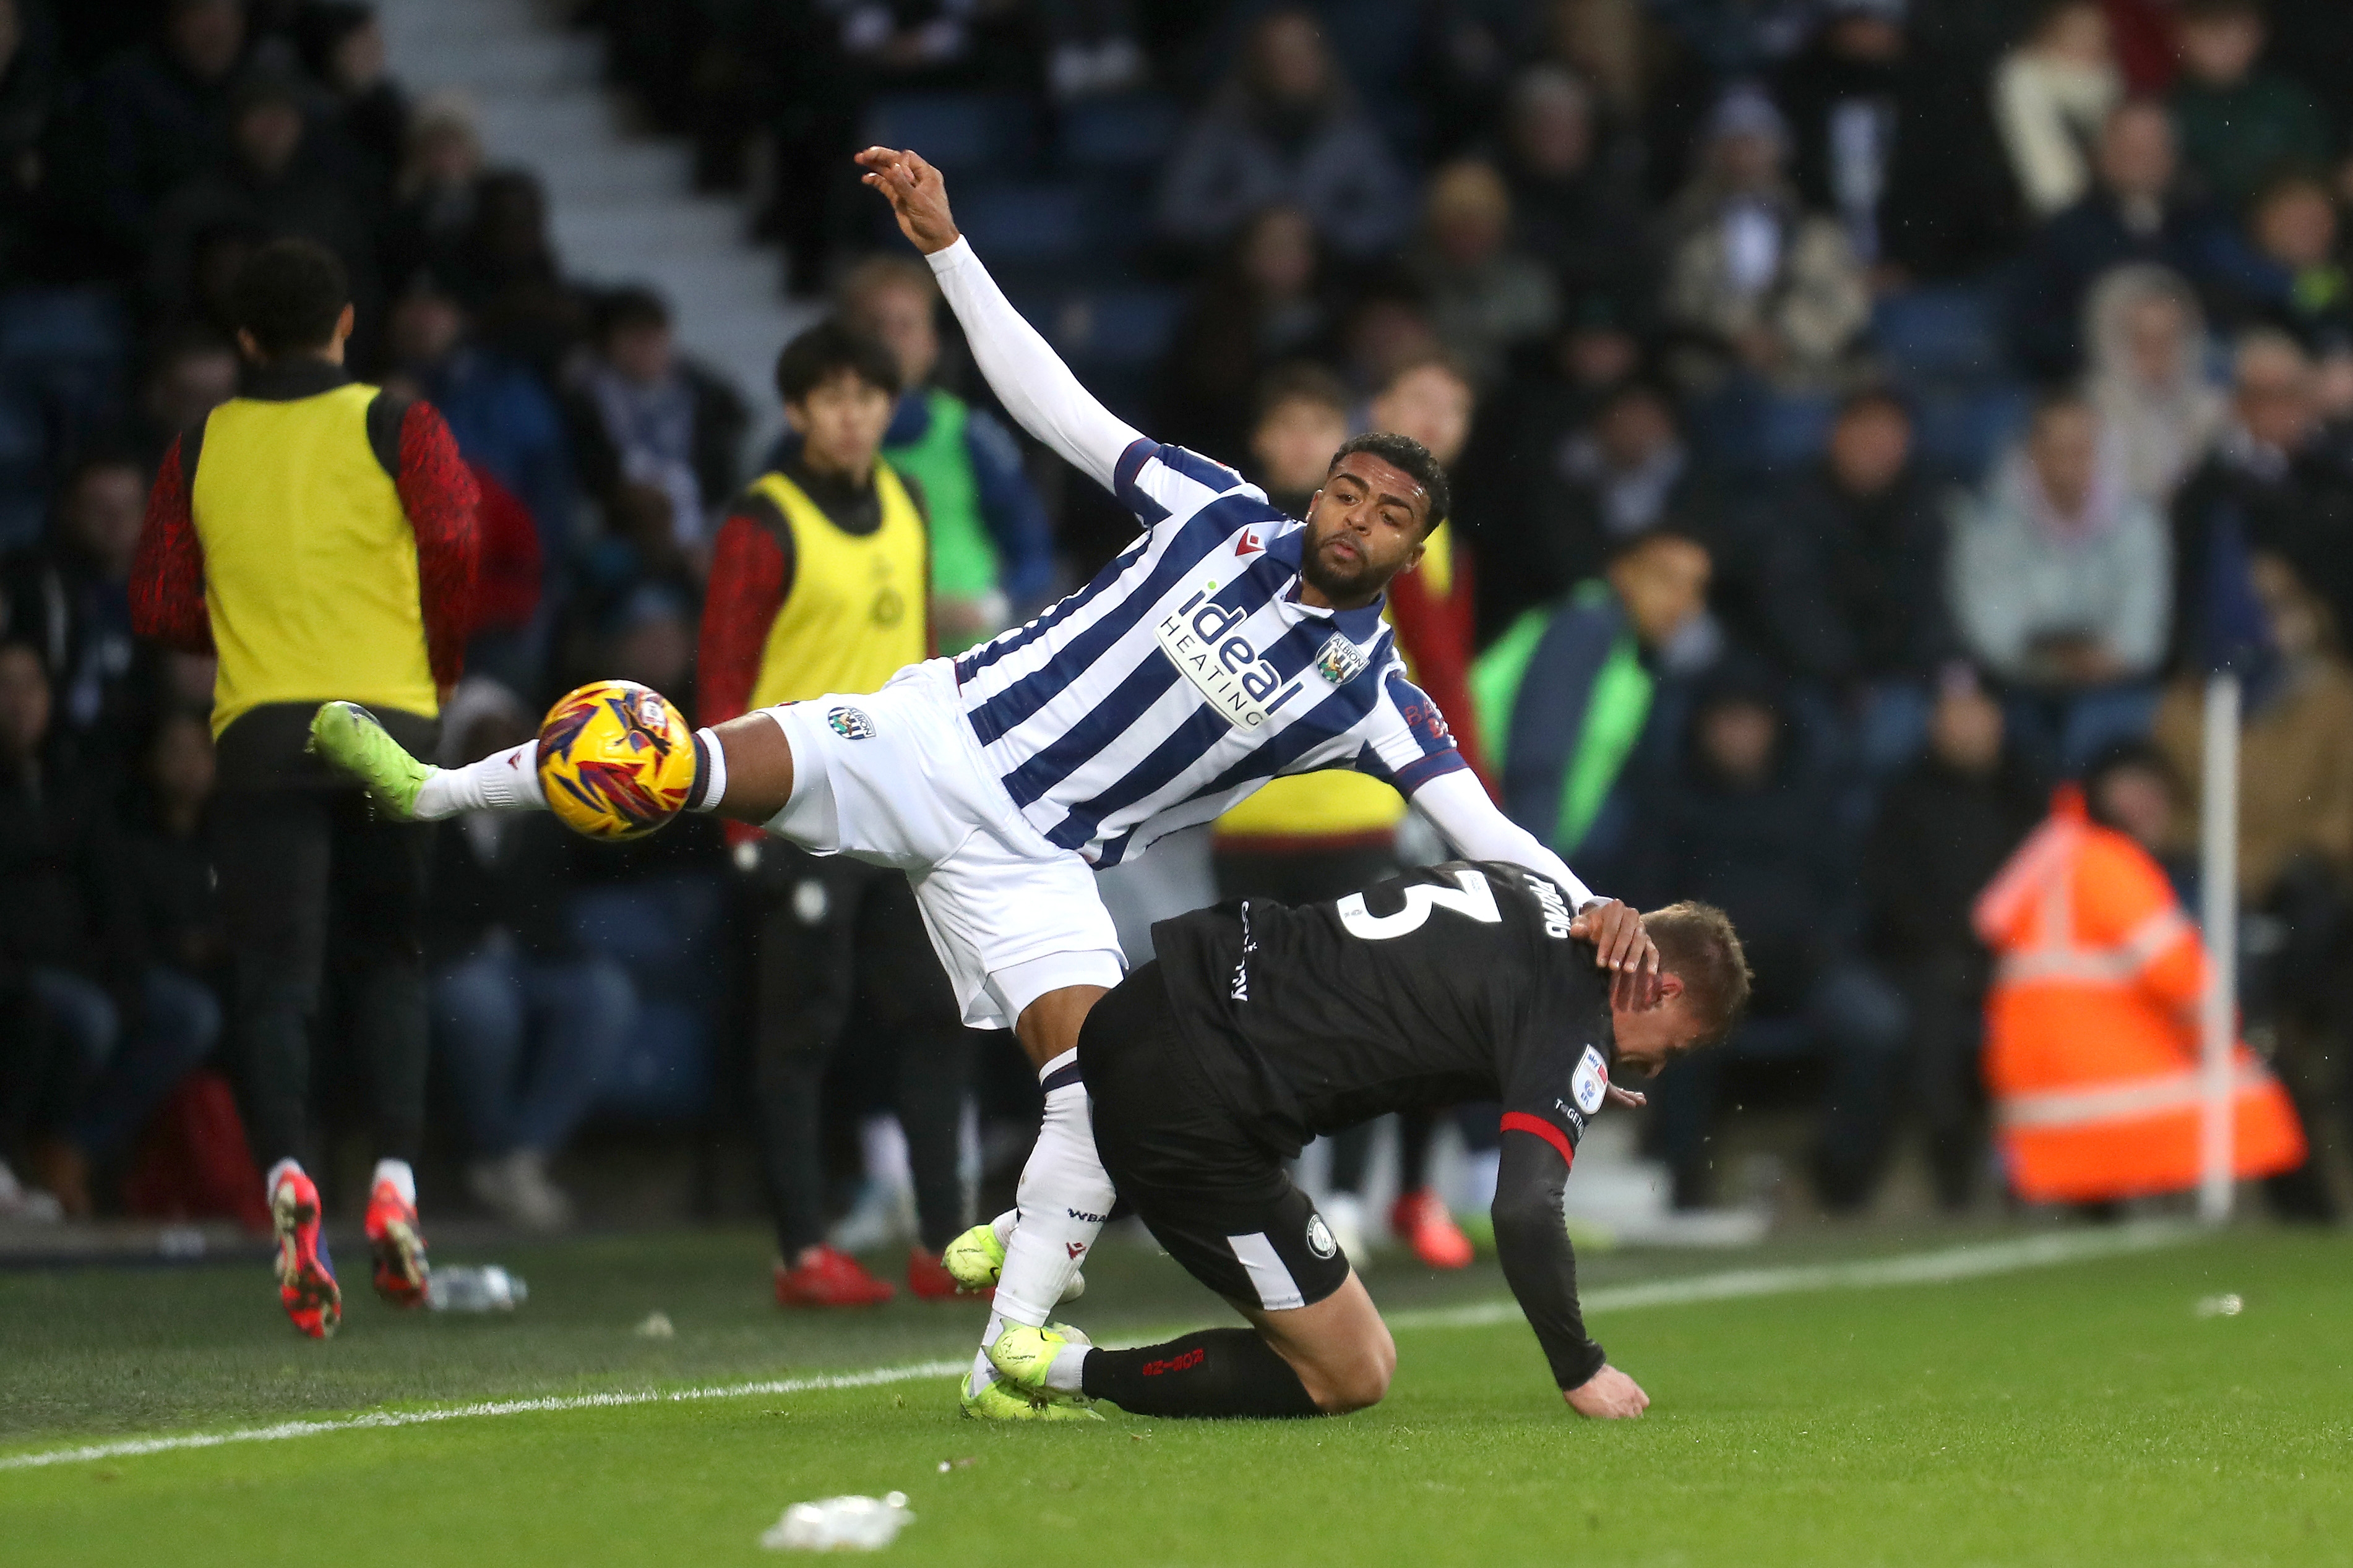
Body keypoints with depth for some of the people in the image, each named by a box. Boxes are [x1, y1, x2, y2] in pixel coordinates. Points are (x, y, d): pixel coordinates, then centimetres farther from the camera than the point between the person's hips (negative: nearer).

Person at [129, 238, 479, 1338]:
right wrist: (441, 666, 4)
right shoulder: (396, 429, 3)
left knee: (275, 977, -3)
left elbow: (159, 607, 7)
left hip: (259, 731, 1)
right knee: (391, 961, 13)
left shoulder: (202, 449, 9)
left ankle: (287, 1173, -26)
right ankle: (395, 1182, -3)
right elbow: (456, 546, -11)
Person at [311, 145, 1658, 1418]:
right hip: (941, 733, 0)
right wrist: (945, 244, 0)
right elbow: (1056, 406, 5)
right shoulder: (1223, 517, 3)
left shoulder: (1369, 696, 0)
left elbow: (1481, 830, -6)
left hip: (1039, 863, 0)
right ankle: (432, 789, -3)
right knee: (691, 772, -19)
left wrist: (1588, 907, -24)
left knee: (1102, 1078, -20)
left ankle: (1010, 1356, -10)